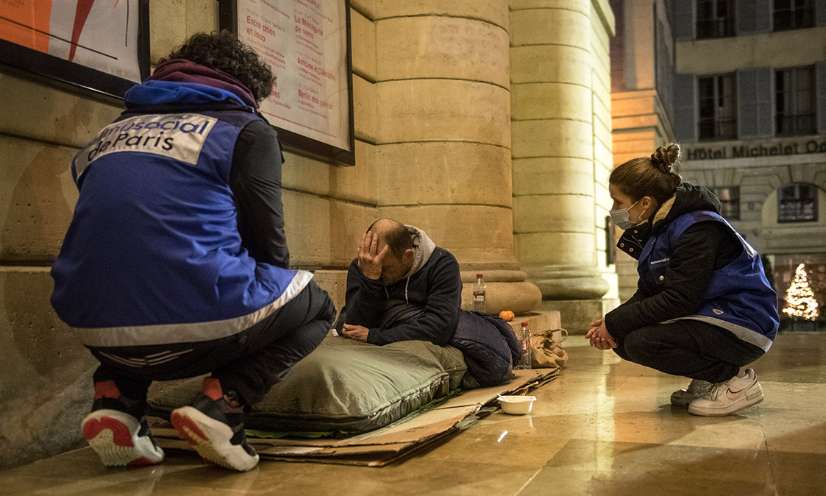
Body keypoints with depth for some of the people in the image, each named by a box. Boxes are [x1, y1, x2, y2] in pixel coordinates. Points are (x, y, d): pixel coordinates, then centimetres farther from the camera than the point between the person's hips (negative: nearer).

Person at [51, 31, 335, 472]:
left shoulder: (115, 128, 23)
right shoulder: (246, 129, 6)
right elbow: (267, 244, 5)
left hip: (96, 325, 6)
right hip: (194, 321, -5)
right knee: (315, 305, 22)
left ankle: (116, 402, 12)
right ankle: (222, 404, -3)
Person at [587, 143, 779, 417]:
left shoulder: (696, 230, -21)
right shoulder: (656, 229, 8)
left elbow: (679, 300, -27)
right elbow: (648, 292, 6)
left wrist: (615, 323, -22)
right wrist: (611, 323, -12)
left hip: (742, 326, -10)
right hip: (707, 316, 10)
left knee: (641, 342, -26)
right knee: (622, 337, -3)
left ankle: (735, 378, -8)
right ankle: (707, 380, 10)